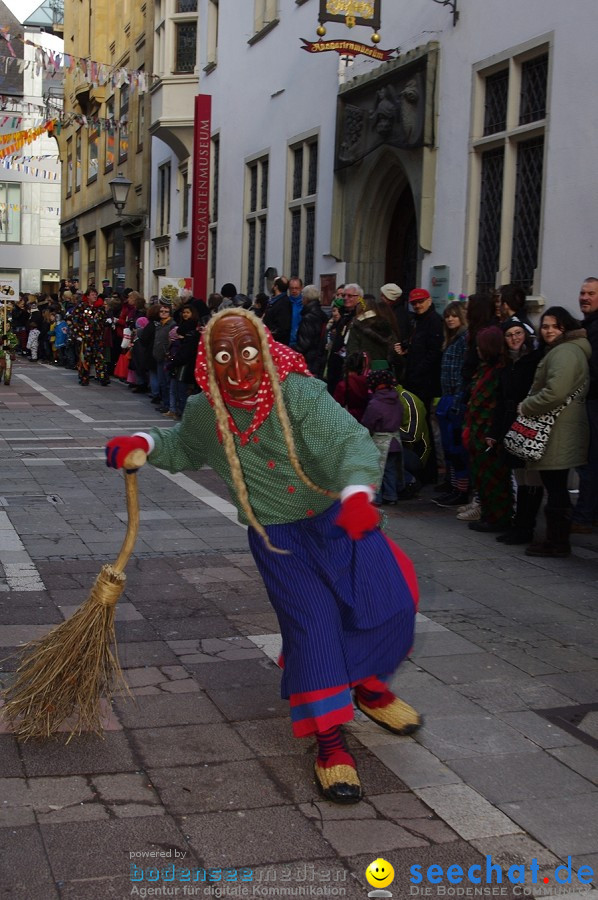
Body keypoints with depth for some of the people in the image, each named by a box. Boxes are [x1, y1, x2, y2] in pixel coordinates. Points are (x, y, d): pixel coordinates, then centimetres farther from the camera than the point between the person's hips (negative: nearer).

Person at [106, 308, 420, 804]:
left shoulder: (299, 394, -21)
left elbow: (354, 441, -35)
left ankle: (369, 687, 20)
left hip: (339, 517, -1)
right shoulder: (206, 414, -6)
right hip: (278, 537, 1)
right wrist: (143, 443, -3)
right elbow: (182, 448, 18)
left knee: (390, 603, -12)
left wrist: (357, 493, -55)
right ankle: (329, 742, -1)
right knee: (311, 623, -13)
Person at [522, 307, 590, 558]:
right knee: (556, 488, 15)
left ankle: (557, 542, 2)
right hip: (555, 431, 11)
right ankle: (557, 539, 22)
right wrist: (528, 405, 11)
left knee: (555, 488, -5)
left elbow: (556, 392, -26)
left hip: (558, 433, -11)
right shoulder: (556, 351, 21)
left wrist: (526, 406, -13)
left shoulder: (564, 352, -15)